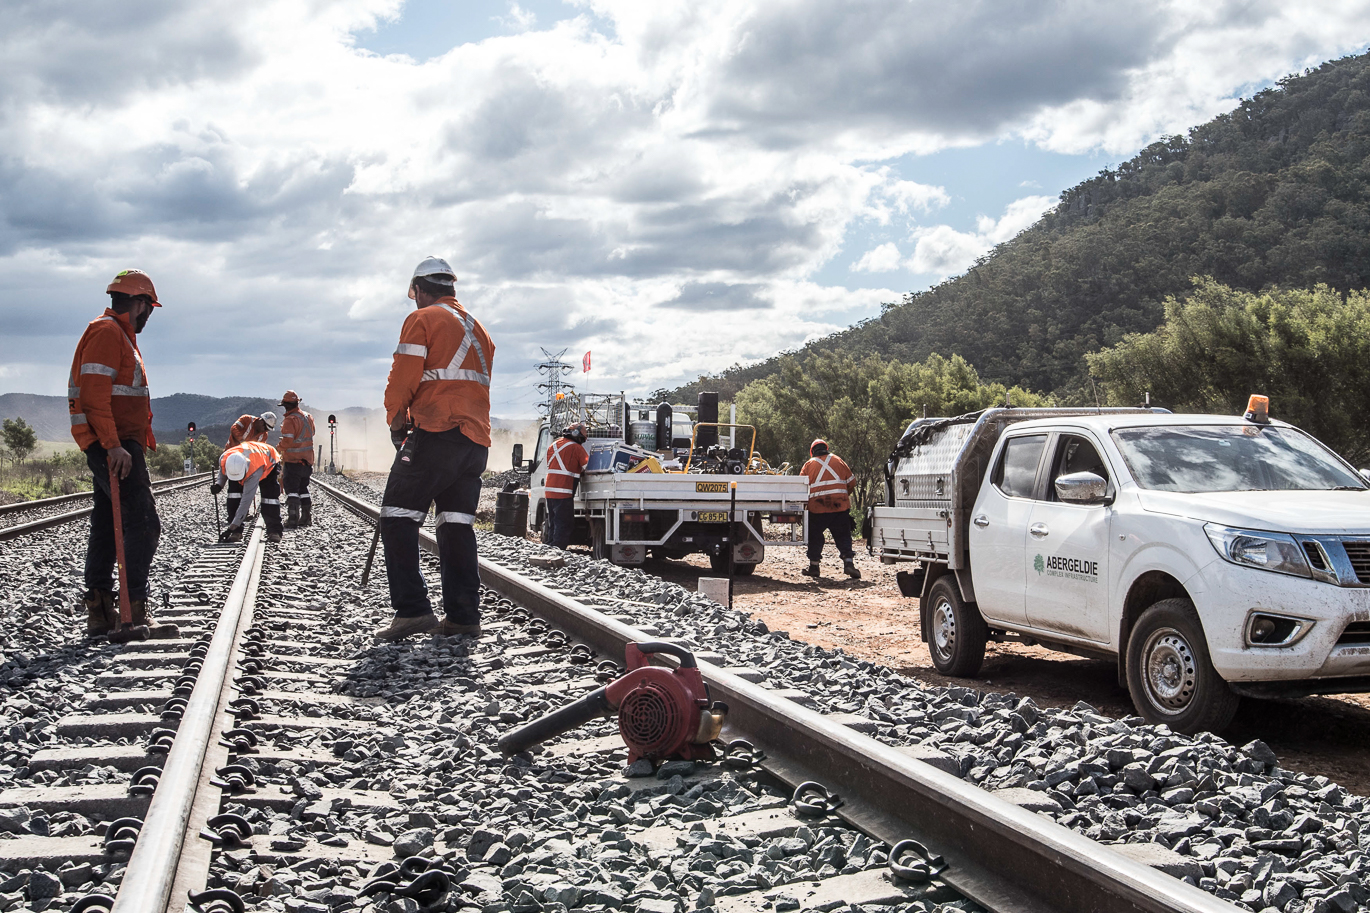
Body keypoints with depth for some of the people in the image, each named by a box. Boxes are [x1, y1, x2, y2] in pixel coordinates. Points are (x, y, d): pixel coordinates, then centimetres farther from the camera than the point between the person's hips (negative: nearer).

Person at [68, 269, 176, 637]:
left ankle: (100, 613, 13)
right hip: (114, 447, -11)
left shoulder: (120, 336, 23)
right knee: (144, 524, -14)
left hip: (119, 446, 11)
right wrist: (113, 445, -25)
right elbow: (93, 395, -20)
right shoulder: (107, 332, -10)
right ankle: (134, 610, -15)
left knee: (107, 528, 10)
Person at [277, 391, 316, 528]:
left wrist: (280, 447, -2)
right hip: (307, 459, 7)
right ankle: (306, 518, 19)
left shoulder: (289, 420, -17)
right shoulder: (308, 417, 7)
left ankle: (292, 519, -10)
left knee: (291, 490, -4)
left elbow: (287, 441, -21)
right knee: (304, 489, 17)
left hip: (292, 460, -7)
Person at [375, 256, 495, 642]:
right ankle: (463, 615, 3)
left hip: (434, 435, -7)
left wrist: (395, 421, 9)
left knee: (398, 518, -4)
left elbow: (404, 378, -7)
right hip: (476, 438, 7)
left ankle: (412, 609, -13)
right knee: (457, 525, 8)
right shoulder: (477, 329, 24)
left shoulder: (422, 320, 1)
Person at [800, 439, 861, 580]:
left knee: (815, 536, 13)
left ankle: (814, 566, 13)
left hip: (817, 507, -1)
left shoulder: (809, 465, 7)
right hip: (840, 506, 1)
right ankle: (848, 562, -9)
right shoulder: (838, 461, 11)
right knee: (843, 536, 7)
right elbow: (851, 482, 12)